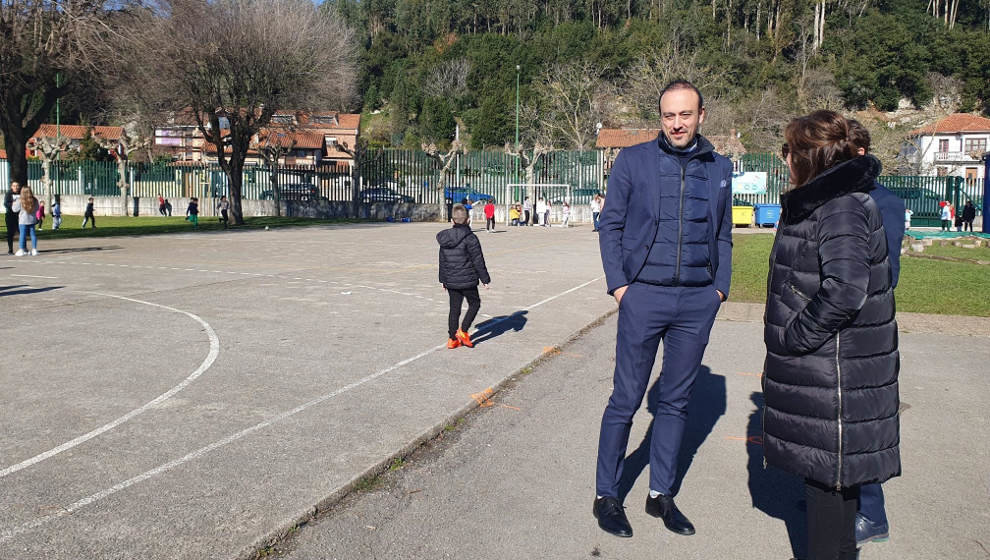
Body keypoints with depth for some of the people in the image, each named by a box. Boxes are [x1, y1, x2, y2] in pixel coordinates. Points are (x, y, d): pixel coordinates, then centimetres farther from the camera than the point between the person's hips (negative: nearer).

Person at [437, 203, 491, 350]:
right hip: (467, 280, -5)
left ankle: (452, 338, 17)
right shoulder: (470, 238, -15)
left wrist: (443, 279, 20)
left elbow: (442, 261, 11)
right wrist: (485, 279, -4)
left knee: (454, 308, 13)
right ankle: (463, 331, 3)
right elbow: (478, 261, -13)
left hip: (450, 281, 6)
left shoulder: (445, 237, 4)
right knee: (475, 303, 14)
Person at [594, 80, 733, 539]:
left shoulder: (719, 169, 9)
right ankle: (606, 496, 16)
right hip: (644, 296, -3)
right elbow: (610, 226, 1)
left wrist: (720, 286, 5)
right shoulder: (633, 161, -1)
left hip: (698, 301, 4)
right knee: (625, 400, 1)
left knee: (676, 400, 12)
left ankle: (661, 494, 26)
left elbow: (723, 235, 16)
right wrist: (618, 284, -7)